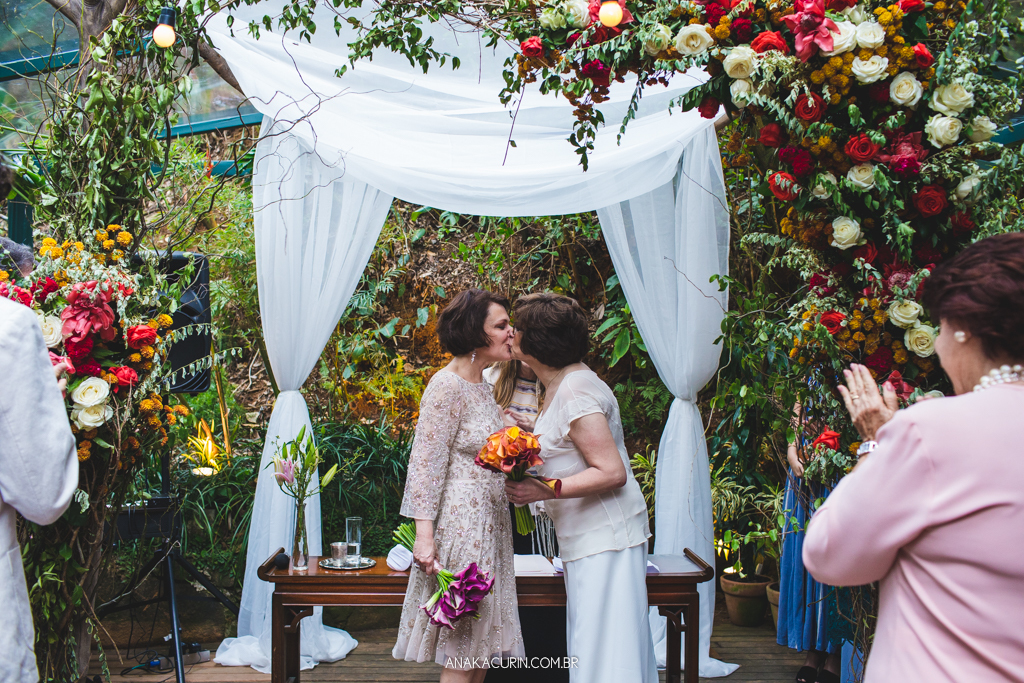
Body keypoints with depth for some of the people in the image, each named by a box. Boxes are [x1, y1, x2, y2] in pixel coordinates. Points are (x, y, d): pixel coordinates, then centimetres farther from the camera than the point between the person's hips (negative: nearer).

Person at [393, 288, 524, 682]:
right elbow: (426, 464, -17)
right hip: (460, 526, -9)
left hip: (488, 527, 9)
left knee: (480, 647, 14)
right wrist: (423, 535, -21)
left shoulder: (482, 384, 12)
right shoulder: (447, 386, -14)